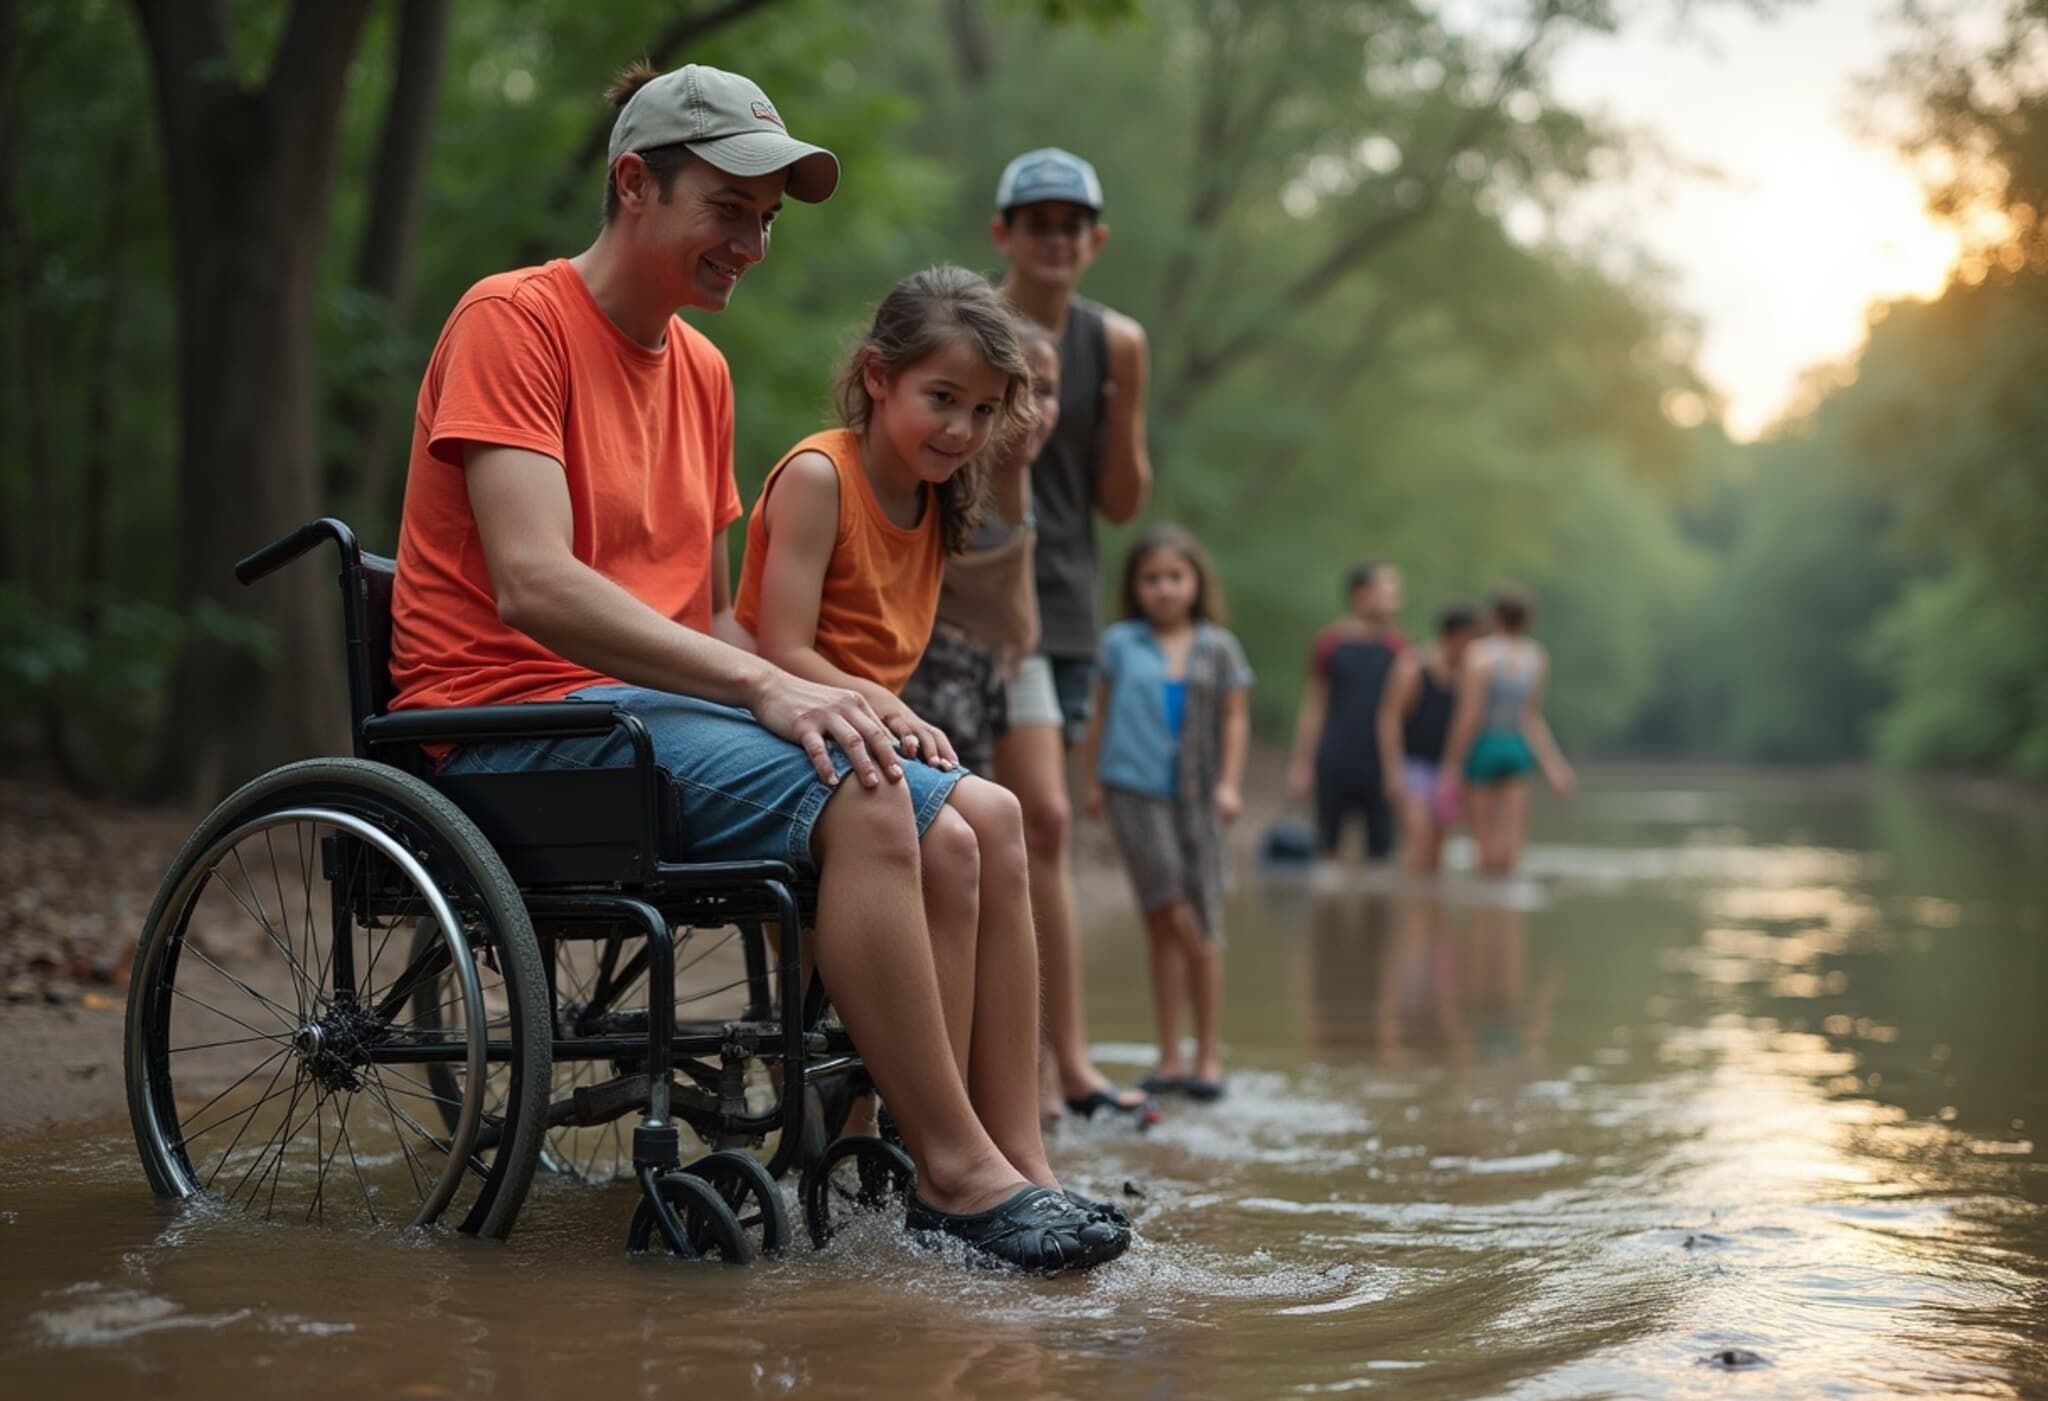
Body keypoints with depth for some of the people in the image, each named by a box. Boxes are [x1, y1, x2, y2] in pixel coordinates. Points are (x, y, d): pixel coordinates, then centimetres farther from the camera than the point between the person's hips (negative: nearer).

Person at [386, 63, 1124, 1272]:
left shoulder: (703, 369, 18)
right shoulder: (514, 319, -7)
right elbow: (533, 589, -21)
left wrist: (824, 698, -2)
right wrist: (763, 687, -26)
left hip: (657, 713, 8)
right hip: (512, 721, -8)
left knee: (964, 829, -8)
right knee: (858, 805, -28)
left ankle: (1009, 1161, -11)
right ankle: (956, 1169, -22)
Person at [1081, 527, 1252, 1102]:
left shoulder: (1218, 647, 9)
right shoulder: (1119, 644, 8)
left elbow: (1235, 719, 10)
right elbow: (1100, 715, 13)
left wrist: (1229, 783, 0)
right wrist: (1091, 779, 9)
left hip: (1196, 796, 1)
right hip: (1134, 789, -1)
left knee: (1203, 930, 3)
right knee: (1170, 916, -8)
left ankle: (1208, 1055, 12)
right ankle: (1169, 1055, 0)